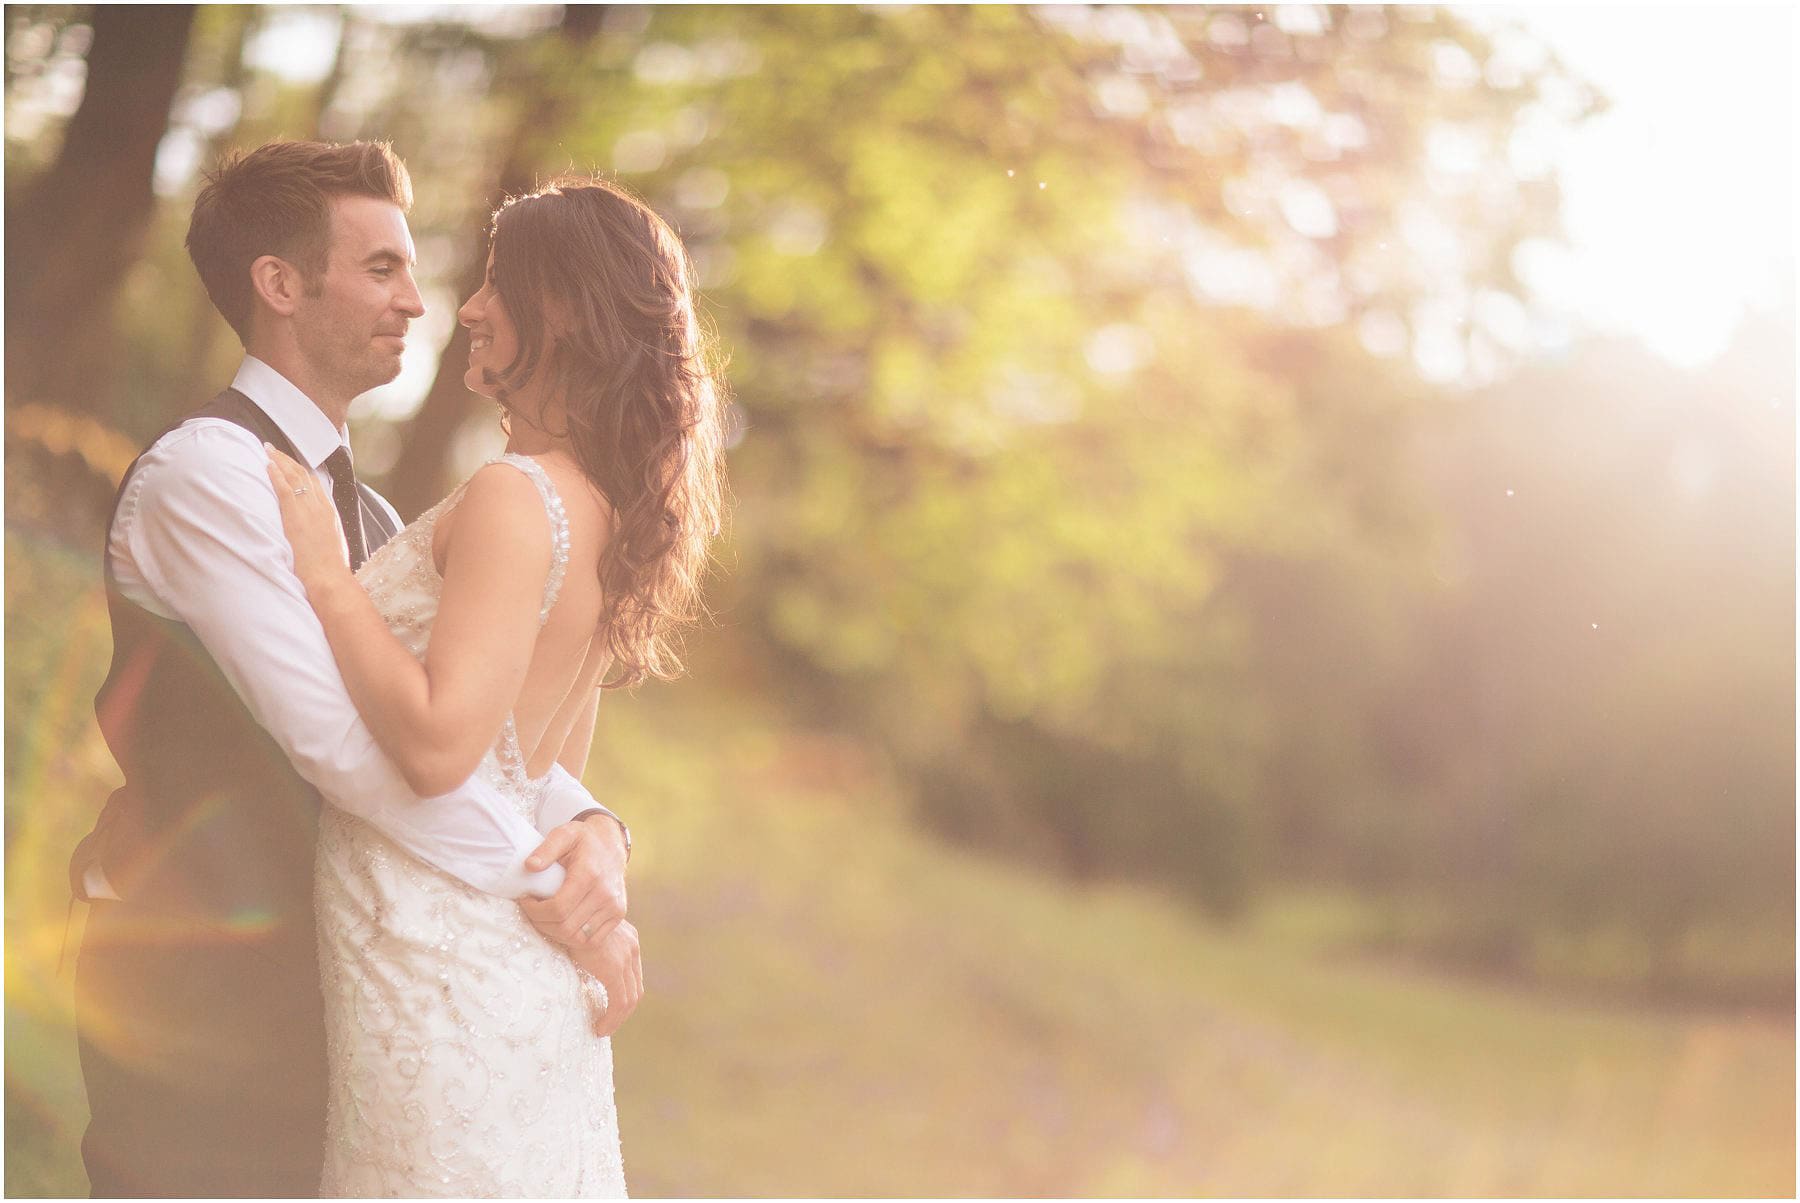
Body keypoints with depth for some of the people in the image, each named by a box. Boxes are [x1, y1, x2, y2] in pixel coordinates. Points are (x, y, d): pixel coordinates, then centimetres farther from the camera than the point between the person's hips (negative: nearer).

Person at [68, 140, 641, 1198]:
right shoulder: (204, 471, -15)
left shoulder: (366, 513, 14)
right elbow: (333, 731, -24)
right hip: (194, 987, -8)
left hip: (305, 975, 8)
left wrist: (592, 826, -13)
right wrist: (543, 879, -21)